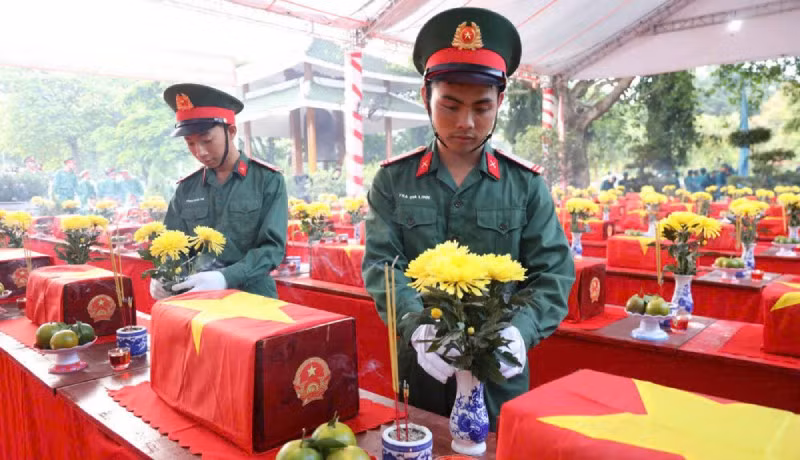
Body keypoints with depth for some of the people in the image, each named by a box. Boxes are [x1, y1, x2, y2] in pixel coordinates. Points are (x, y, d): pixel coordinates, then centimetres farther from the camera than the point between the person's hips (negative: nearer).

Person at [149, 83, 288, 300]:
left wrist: (226, 278, -21)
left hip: (253, 297, -3)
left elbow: (272, 246, -7)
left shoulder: (268, 180, -1)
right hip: (199, 300, 4)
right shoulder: (186, 188, 10)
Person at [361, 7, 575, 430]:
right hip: (419, 368, 1)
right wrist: (419, 327, -27)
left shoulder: (527, 184, -2)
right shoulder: (392, 180, -2)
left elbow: (553, 273, -6)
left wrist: (519, 330, -25)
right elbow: (380, 263, -9)